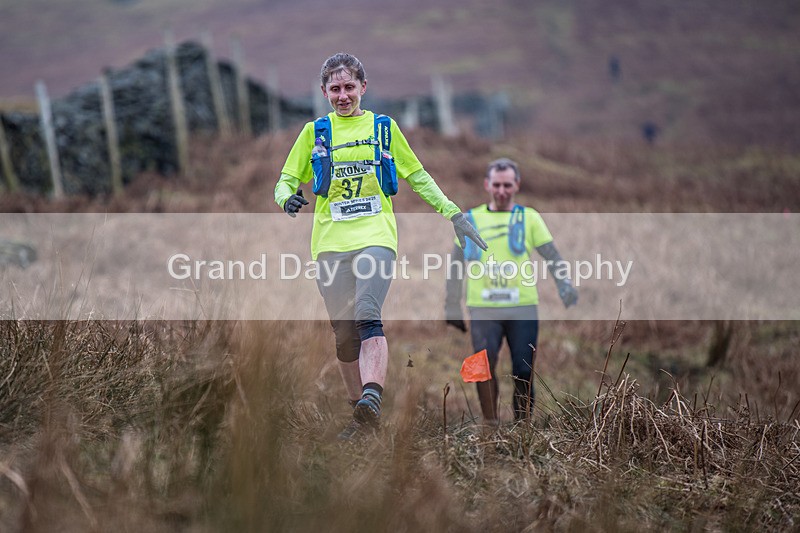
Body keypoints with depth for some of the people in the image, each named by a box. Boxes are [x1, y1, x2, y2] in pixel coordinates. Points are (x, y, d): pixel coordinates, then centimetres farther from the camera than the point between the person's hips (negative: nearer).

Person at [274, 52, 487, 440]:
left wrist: (453, 214, 14)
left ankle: (372, 398, -38)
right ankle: (361, 415, 11)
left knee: (368, 317, -24)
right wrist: (288, 198, -10)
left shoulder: (383, 127, 11)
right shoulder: (315, 132, 12)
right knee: (344, 332, 1)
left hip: (377, 237, -2)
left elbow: (418, 177, 19)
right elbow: (287, 180, 14)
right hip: (331, 243, 2)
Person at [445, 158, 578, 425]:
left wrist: (566, 288, -11)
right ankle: (490, 423, -9)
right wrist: (452, 307, 9)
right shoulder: (471, 219, 10)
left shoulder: (529, 217, 9)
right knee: (484, 363, -18)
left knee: (523, 373, -1)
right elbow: (456, 265, 13)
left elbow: (552, 257, 5)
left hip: (523, 308, 0)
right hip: (483, 309, 0)